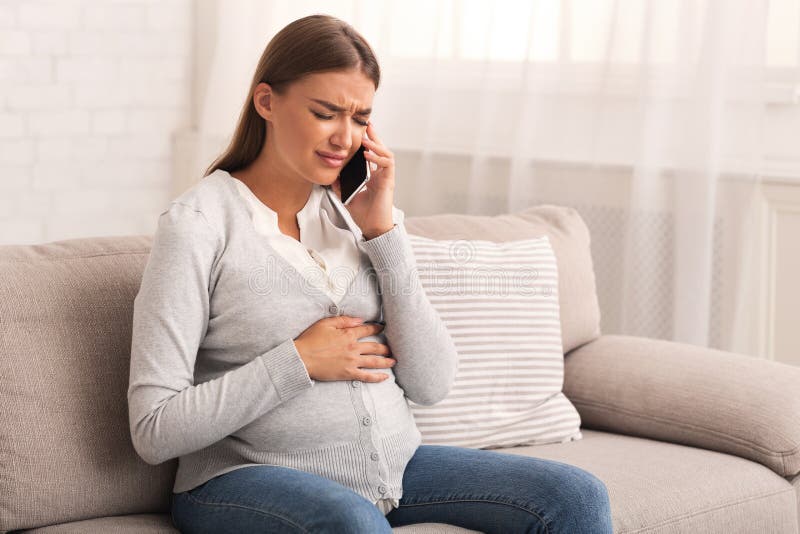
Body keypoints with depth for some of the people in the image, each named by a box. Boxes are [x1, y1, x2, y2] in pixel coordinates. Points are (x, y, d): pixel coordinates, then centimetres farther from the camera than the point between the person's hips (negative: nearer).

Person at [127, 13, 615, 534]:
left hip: (391, 464, 6)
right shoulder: (196, 223, -9)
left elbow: (432, 384, 0)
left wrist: (383, 232, -6)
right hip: (251, 481, -6)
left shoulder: (356, 211, 8)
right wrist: (299, 362, -14)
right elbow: (155, 431, -14)